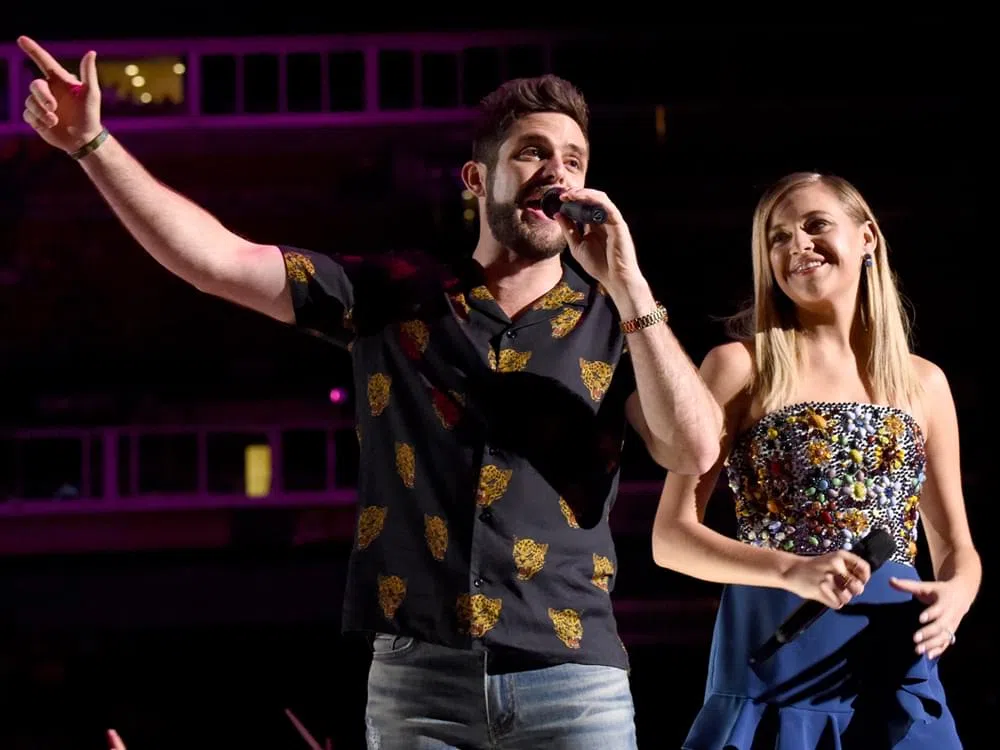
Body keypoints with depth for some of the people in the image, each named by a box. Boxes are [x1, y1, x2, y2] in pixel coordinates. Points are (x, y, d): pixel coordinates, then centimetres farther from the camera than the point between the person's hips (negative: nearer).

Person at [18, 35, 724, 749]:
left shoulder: (614, 319, 8)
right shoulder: (398, 293, 10)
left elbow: (695, 451, -7)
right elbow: (216, 260, 5)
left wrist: (628, 286, -11)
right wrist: (93, 143, -3)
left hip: (572, 678, -1)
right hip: (417, 670, 1)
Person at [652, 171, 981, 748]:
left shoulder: (923, 383, 11)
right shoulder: (741, 366, 2)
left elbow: (956, 546, 16)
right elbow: (672, 536, -3)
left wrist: (956, 593, -7)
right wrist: (792, 570, -19)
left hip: (896, 678, 3)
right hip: (774, 669, -3)